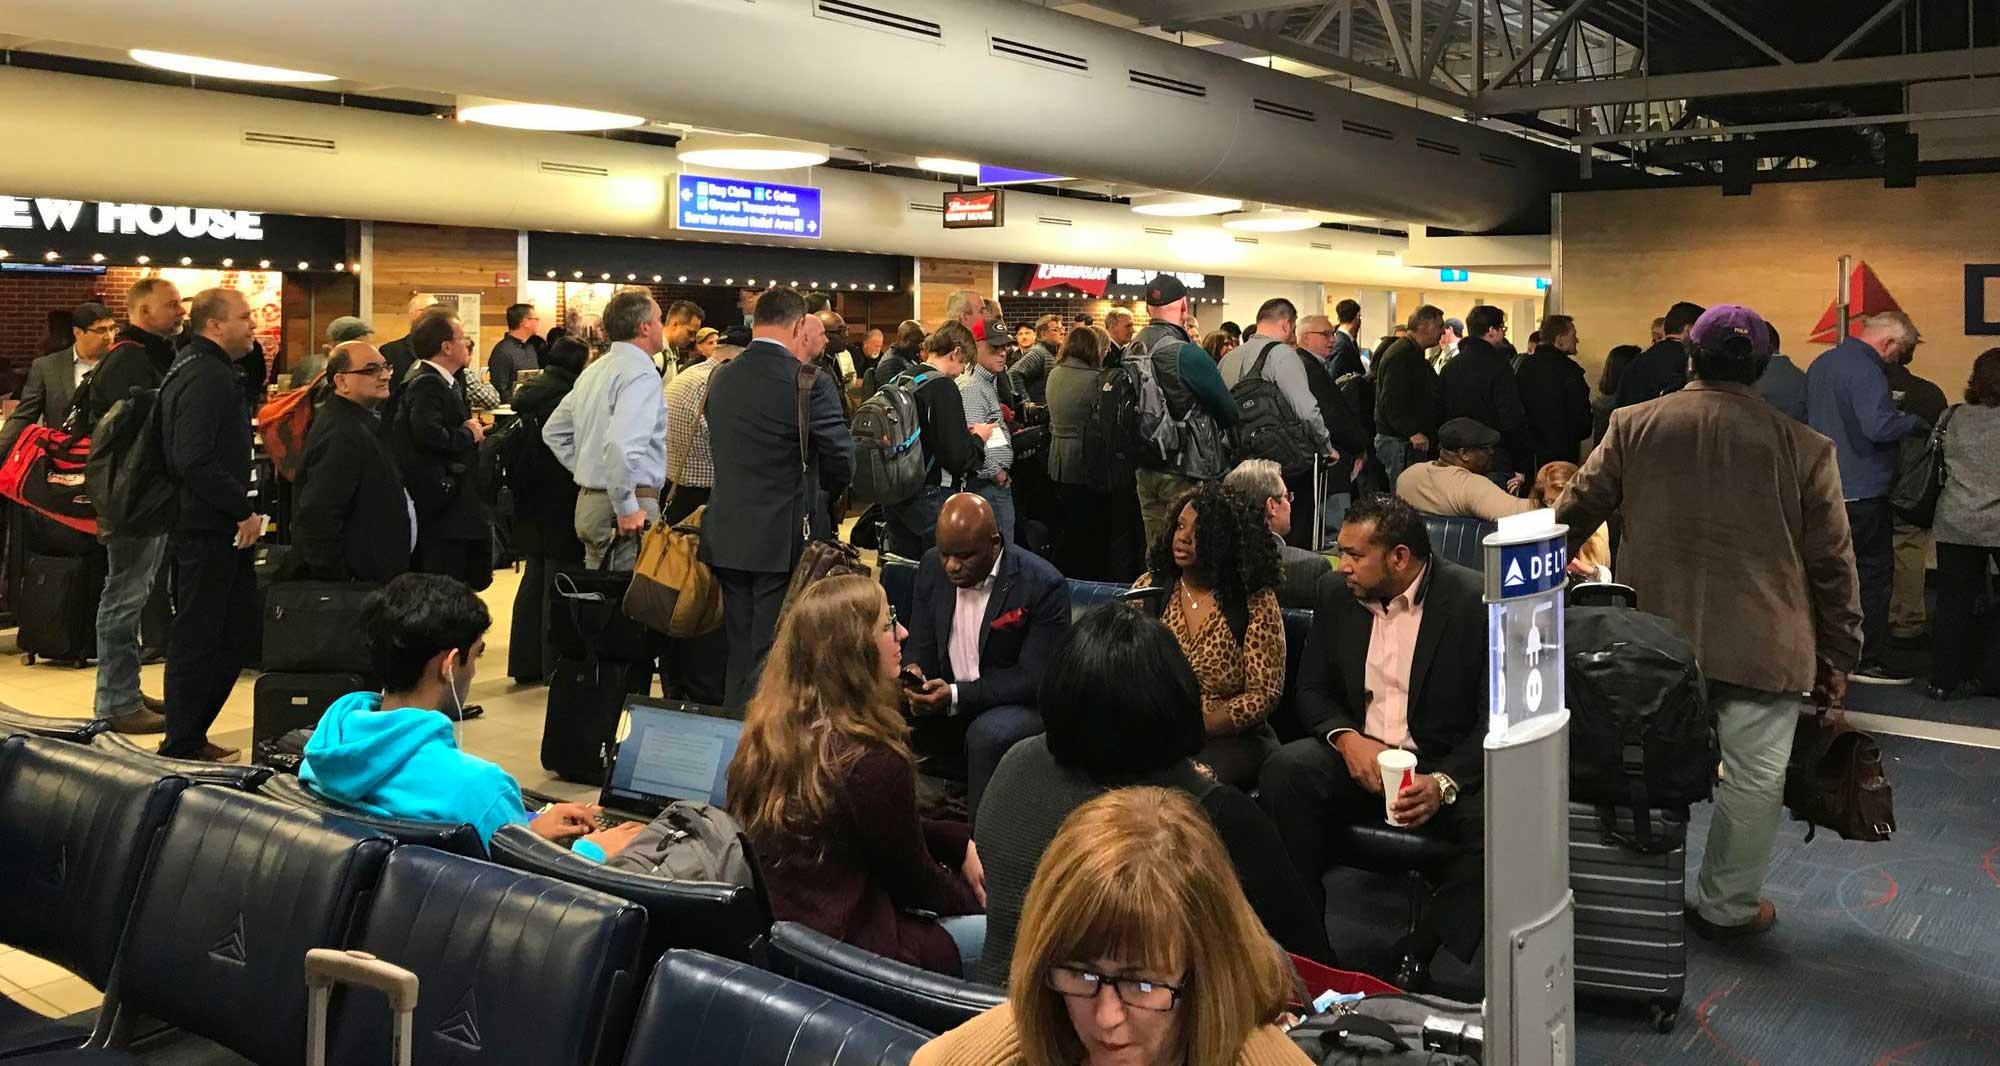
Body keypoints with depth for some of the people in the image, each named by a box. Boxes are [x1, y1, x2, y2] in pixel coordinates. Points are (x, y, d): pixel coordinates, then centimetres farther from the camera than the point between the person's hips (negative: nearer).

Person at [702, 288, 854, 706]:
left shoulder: (720, 377, 6)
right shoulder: (808, 382, -14)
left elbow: (721, 452, 13)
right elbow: (843, 462, -7)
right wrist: (821, 488, 13)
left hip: (727, 537, 6)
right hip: (784, 541, -6)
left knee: (738, 654, 16)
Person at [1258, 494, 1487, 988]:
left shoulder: (1475, 601, -11)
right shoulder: (1337, 597, 5)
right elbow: (1311, 689, 9)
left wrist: (1444, 783, -27)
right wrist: (1347, 739, -13)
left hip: (1447, 766, -3)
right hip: (1360, 759, 3)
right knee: (1285, 770, -26)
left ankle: (1416, 958, -15)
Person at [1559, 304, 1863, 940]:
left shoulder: (1634, 426, -3)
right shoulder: (1803, 448, -5)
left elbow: (1576, 510, 5)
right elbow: (1833, 562, 0)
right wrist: (1839, 653, 10)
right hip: (1761, 643, -2)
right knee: (1753, 776, 11)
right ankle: (1727, 907, 20)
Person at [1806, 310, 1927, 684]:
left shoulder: (1821, 363, 11)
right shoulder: (1866, 372, -19)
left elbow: (1809, 418, 23)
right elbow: (1879, 427, -30)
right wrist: (1914, 421, -11)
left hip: (1824, 489, 9)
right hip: (1862, 492, -9)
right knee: (1873, 575, -1)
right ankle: (1868, 661, 2)